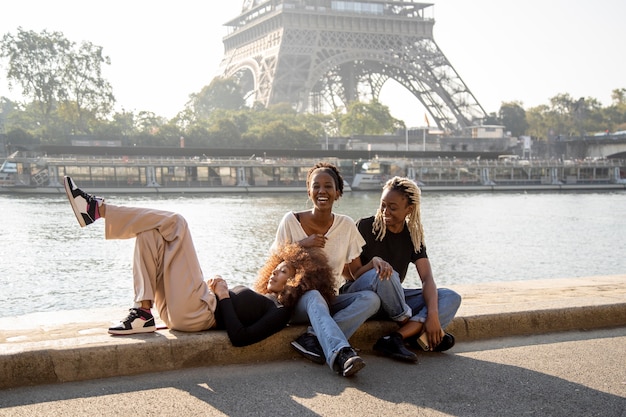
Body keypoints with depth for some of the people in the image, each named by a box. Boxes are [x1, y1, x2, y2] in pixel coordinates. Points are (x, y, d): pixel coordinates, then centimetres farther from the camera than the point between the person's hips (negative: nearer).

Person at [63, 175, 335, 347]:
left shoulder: (281, 311, -4)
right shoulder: (263, 298, 26)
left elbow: (239, 338, -19)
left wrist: (223, 296, -11)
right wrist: (216, 288, 5)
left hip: (197, 313, -10)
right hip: (182, 311, 10)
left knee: (174, 222, -11)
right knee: (149, 234, 6)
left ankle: (97, 209, -13)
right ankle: (143, 313, -7)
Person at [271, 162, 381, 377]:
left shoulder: (346, 225, 4)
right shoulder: (292, 220, -3)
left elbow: (353, 272, 8)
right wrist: (301, 244, -14)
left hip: (331, 302, 3)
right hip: (297, 300, -3)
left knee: (371, 298, -26)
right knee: (314, 297, -39)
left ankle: (312, 338, -35)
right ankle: (341, 354, -60)